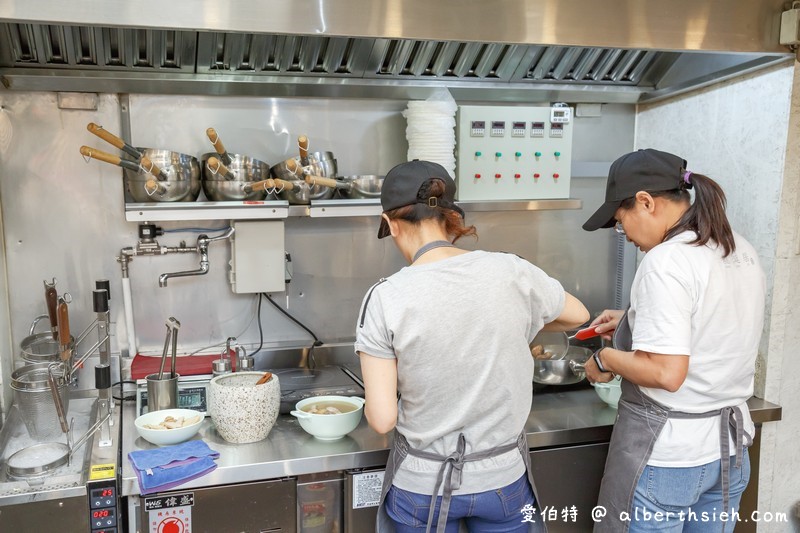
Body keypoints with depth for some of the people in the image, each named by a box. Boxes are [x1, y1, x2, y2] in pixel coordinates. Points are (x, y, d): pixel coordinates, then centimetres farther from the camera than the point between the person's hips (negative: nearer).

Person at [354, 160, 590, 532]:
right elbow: (578, 315, 10)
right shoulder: (511, 272, -11)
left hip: (422, 485, -1)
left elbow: (382, 419, -15)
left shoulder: (386, 298, -18)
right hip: (503, 477, 2)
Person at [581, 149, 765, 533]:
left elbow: (666, 373, -26)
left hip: (665, 456, -8)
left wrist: (606, 358, -10)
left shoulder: (666, 262, -22)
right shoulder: (741, 251, 4)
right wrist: (632, 321, 18)